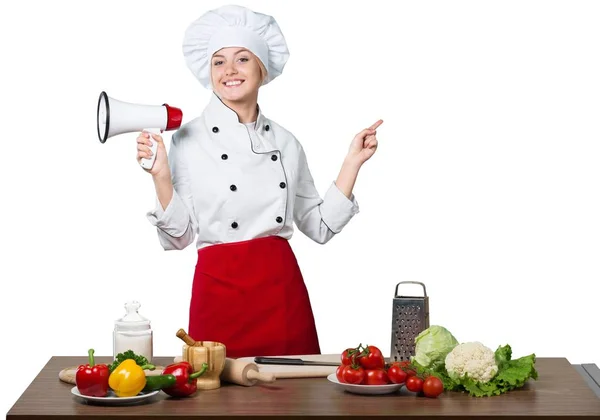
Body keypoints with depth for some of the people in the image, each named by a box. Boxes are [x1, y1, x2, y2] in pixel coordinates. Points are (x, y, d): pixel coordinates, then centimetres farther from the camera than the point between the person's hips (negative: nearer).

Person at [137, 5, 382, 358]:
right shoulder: (189, 140, -2)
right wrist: (160, 177, -16)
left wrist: (353, 162, 6)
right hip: (220, 293, -3)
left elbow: (320, 226, 10)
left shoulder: (285, 142, 8)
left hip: (283, 290, 3)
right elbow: (179, 235, -3)